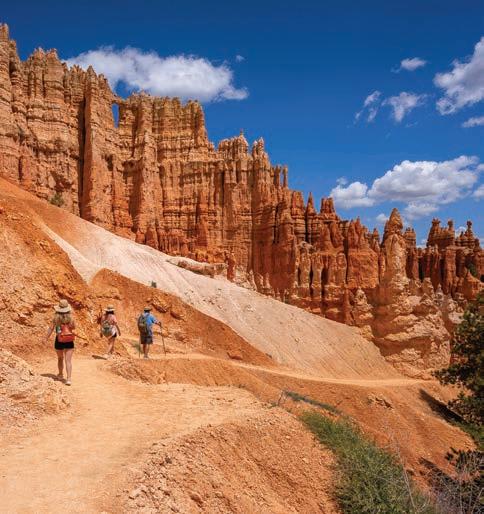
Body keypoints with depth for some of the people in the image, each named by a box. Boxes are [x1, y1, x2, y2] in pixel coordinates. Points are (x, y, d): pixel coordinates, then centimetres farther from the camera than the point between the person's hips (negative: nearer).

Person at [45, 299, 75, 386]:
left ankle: (60, 375, 38)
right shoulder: (70, 317, -6)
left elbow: (51, 328, -9)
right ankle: (69, 378, -13)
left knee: (60, 358, 22)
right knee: (68, 360, -2)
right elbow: (74, 327, 9)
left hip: (59, 341, 1)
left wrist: (46, 339, -1)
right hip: (69, 341, -1)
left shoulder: (56, 317, -8)